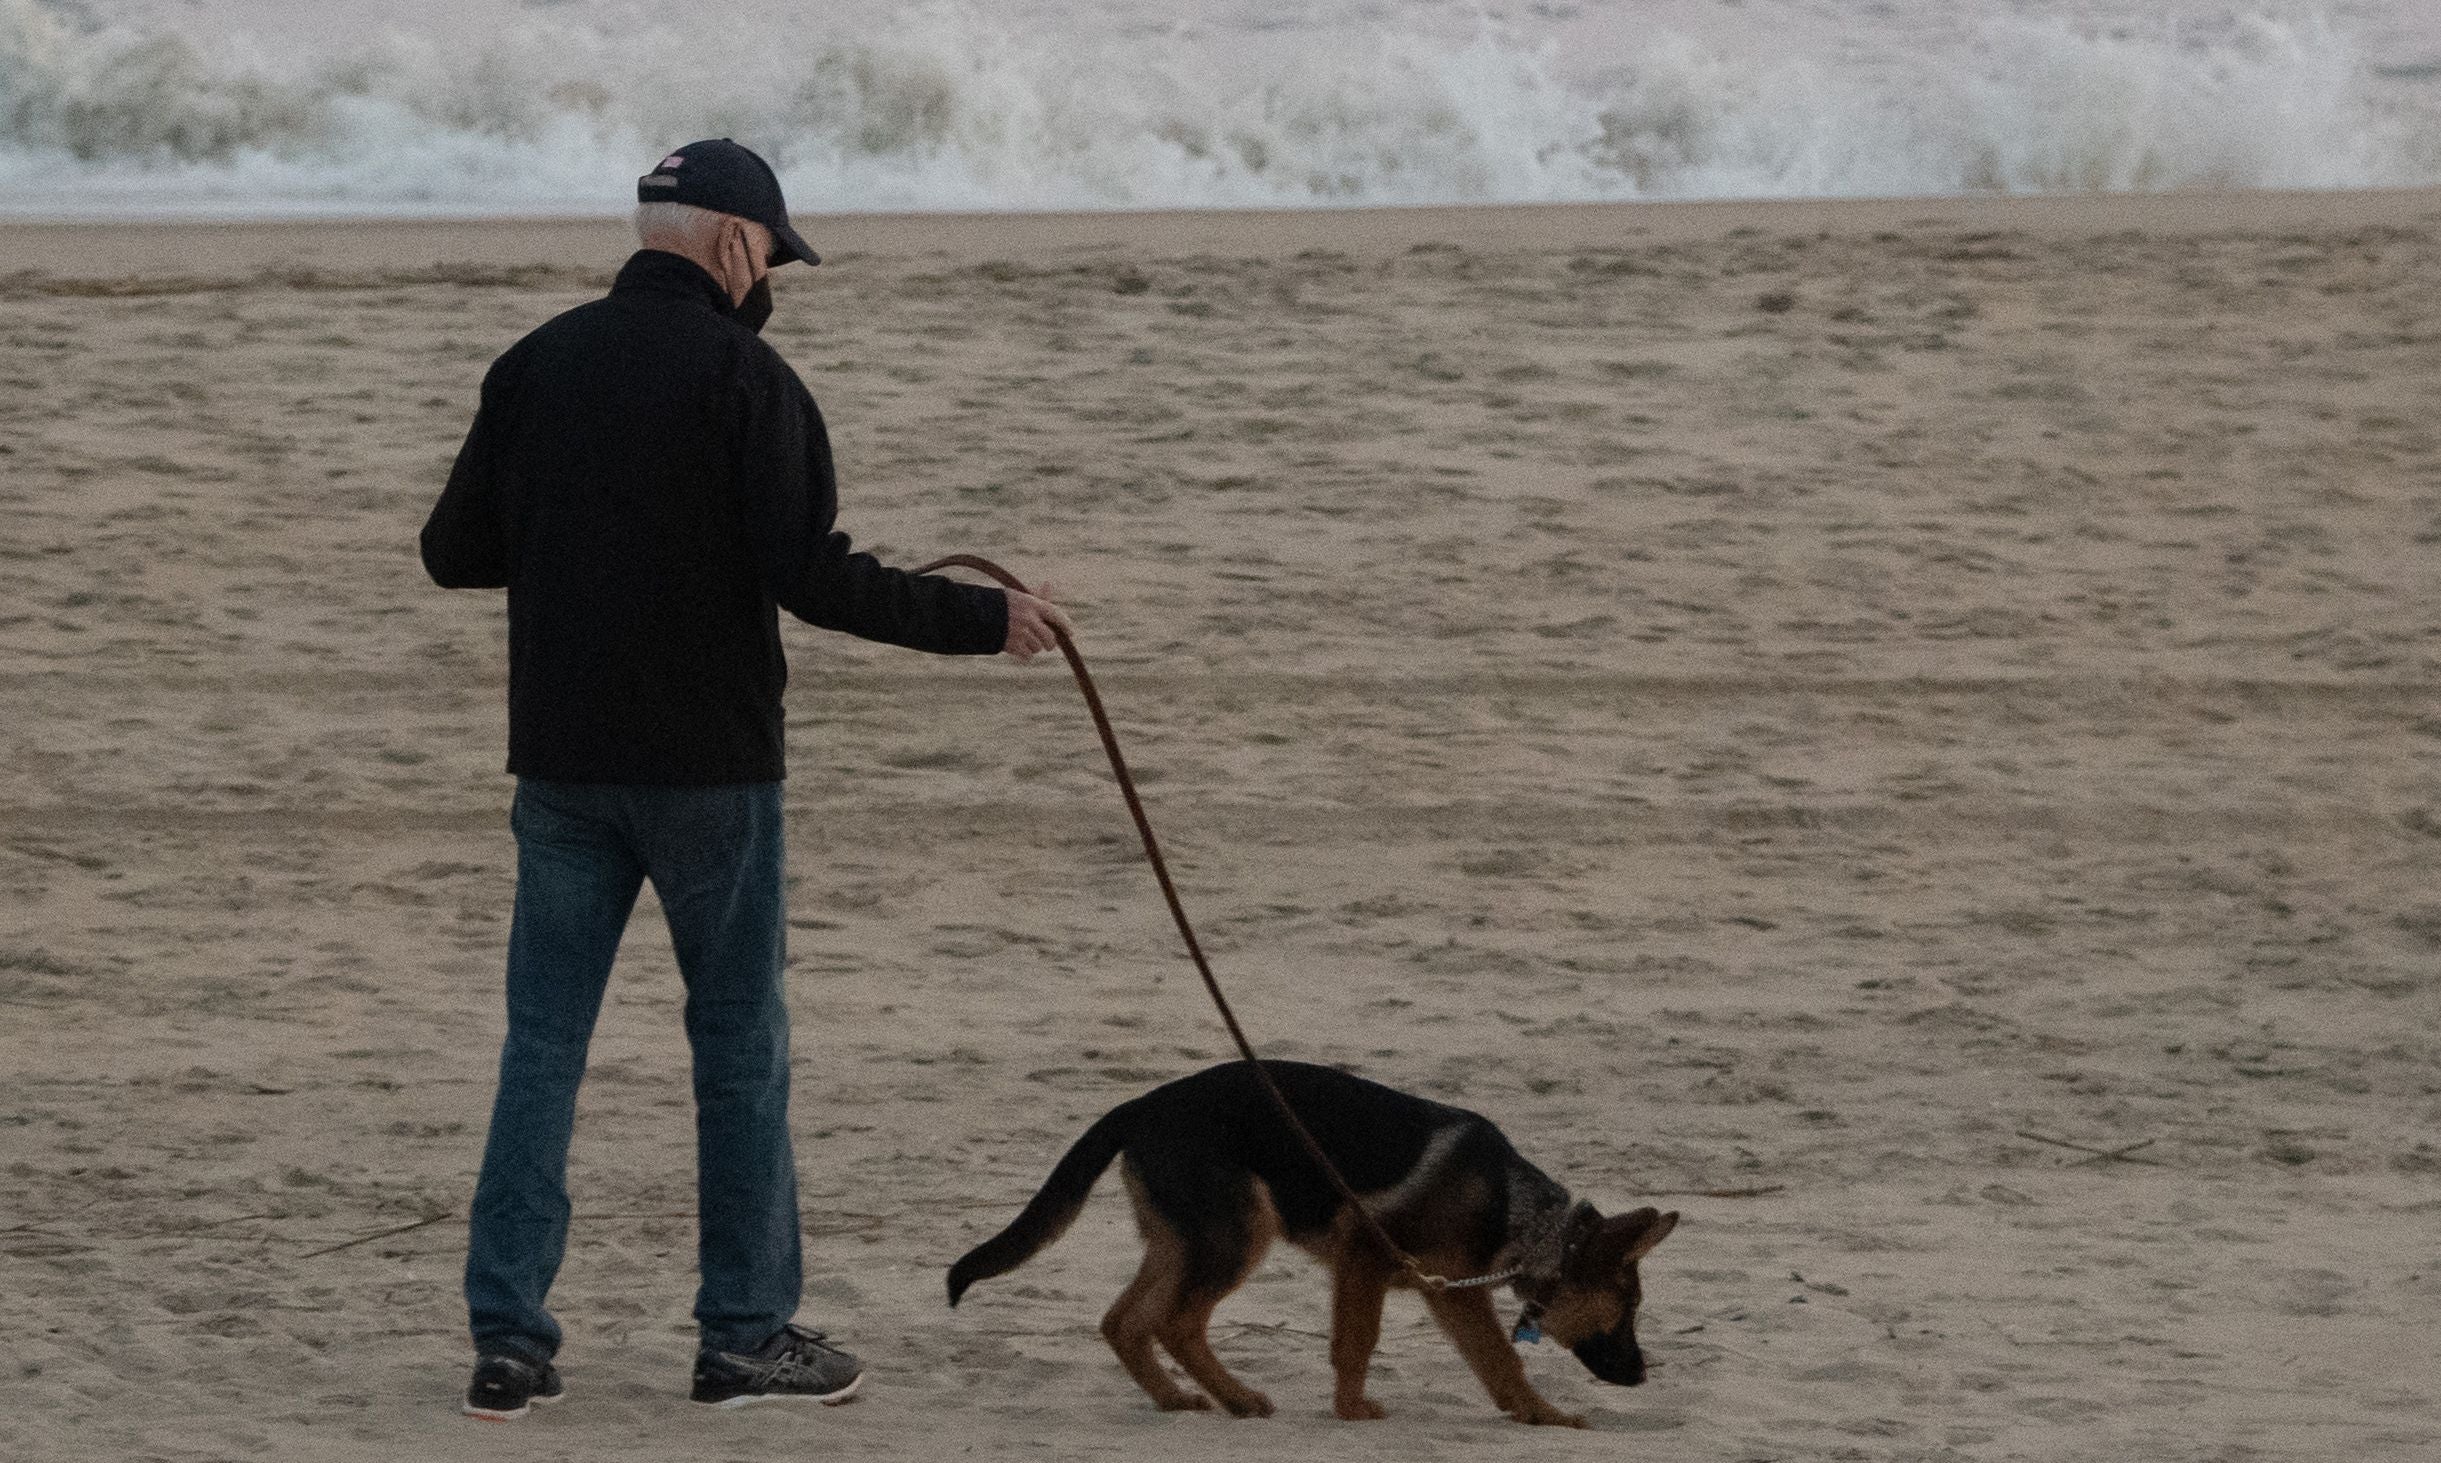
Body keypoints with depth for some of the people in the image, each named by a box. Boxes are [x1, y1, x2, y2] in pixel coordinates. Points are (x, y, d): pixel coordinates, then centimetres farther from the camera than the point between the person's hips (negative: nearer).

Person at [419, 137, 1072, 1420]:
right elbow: (813, 579, -16)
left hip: (561, 760, 4)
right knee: (740, 1045, 7)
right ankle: (748, 1335, 11)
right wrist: (982, 621, -7)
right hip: (707, 761, -4)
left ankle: (508, 1339, 1)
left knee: (542, 1042, 6)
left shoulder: (536, 366, 5)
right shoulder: (741, 376, -10)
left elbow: (453, 553, 9)